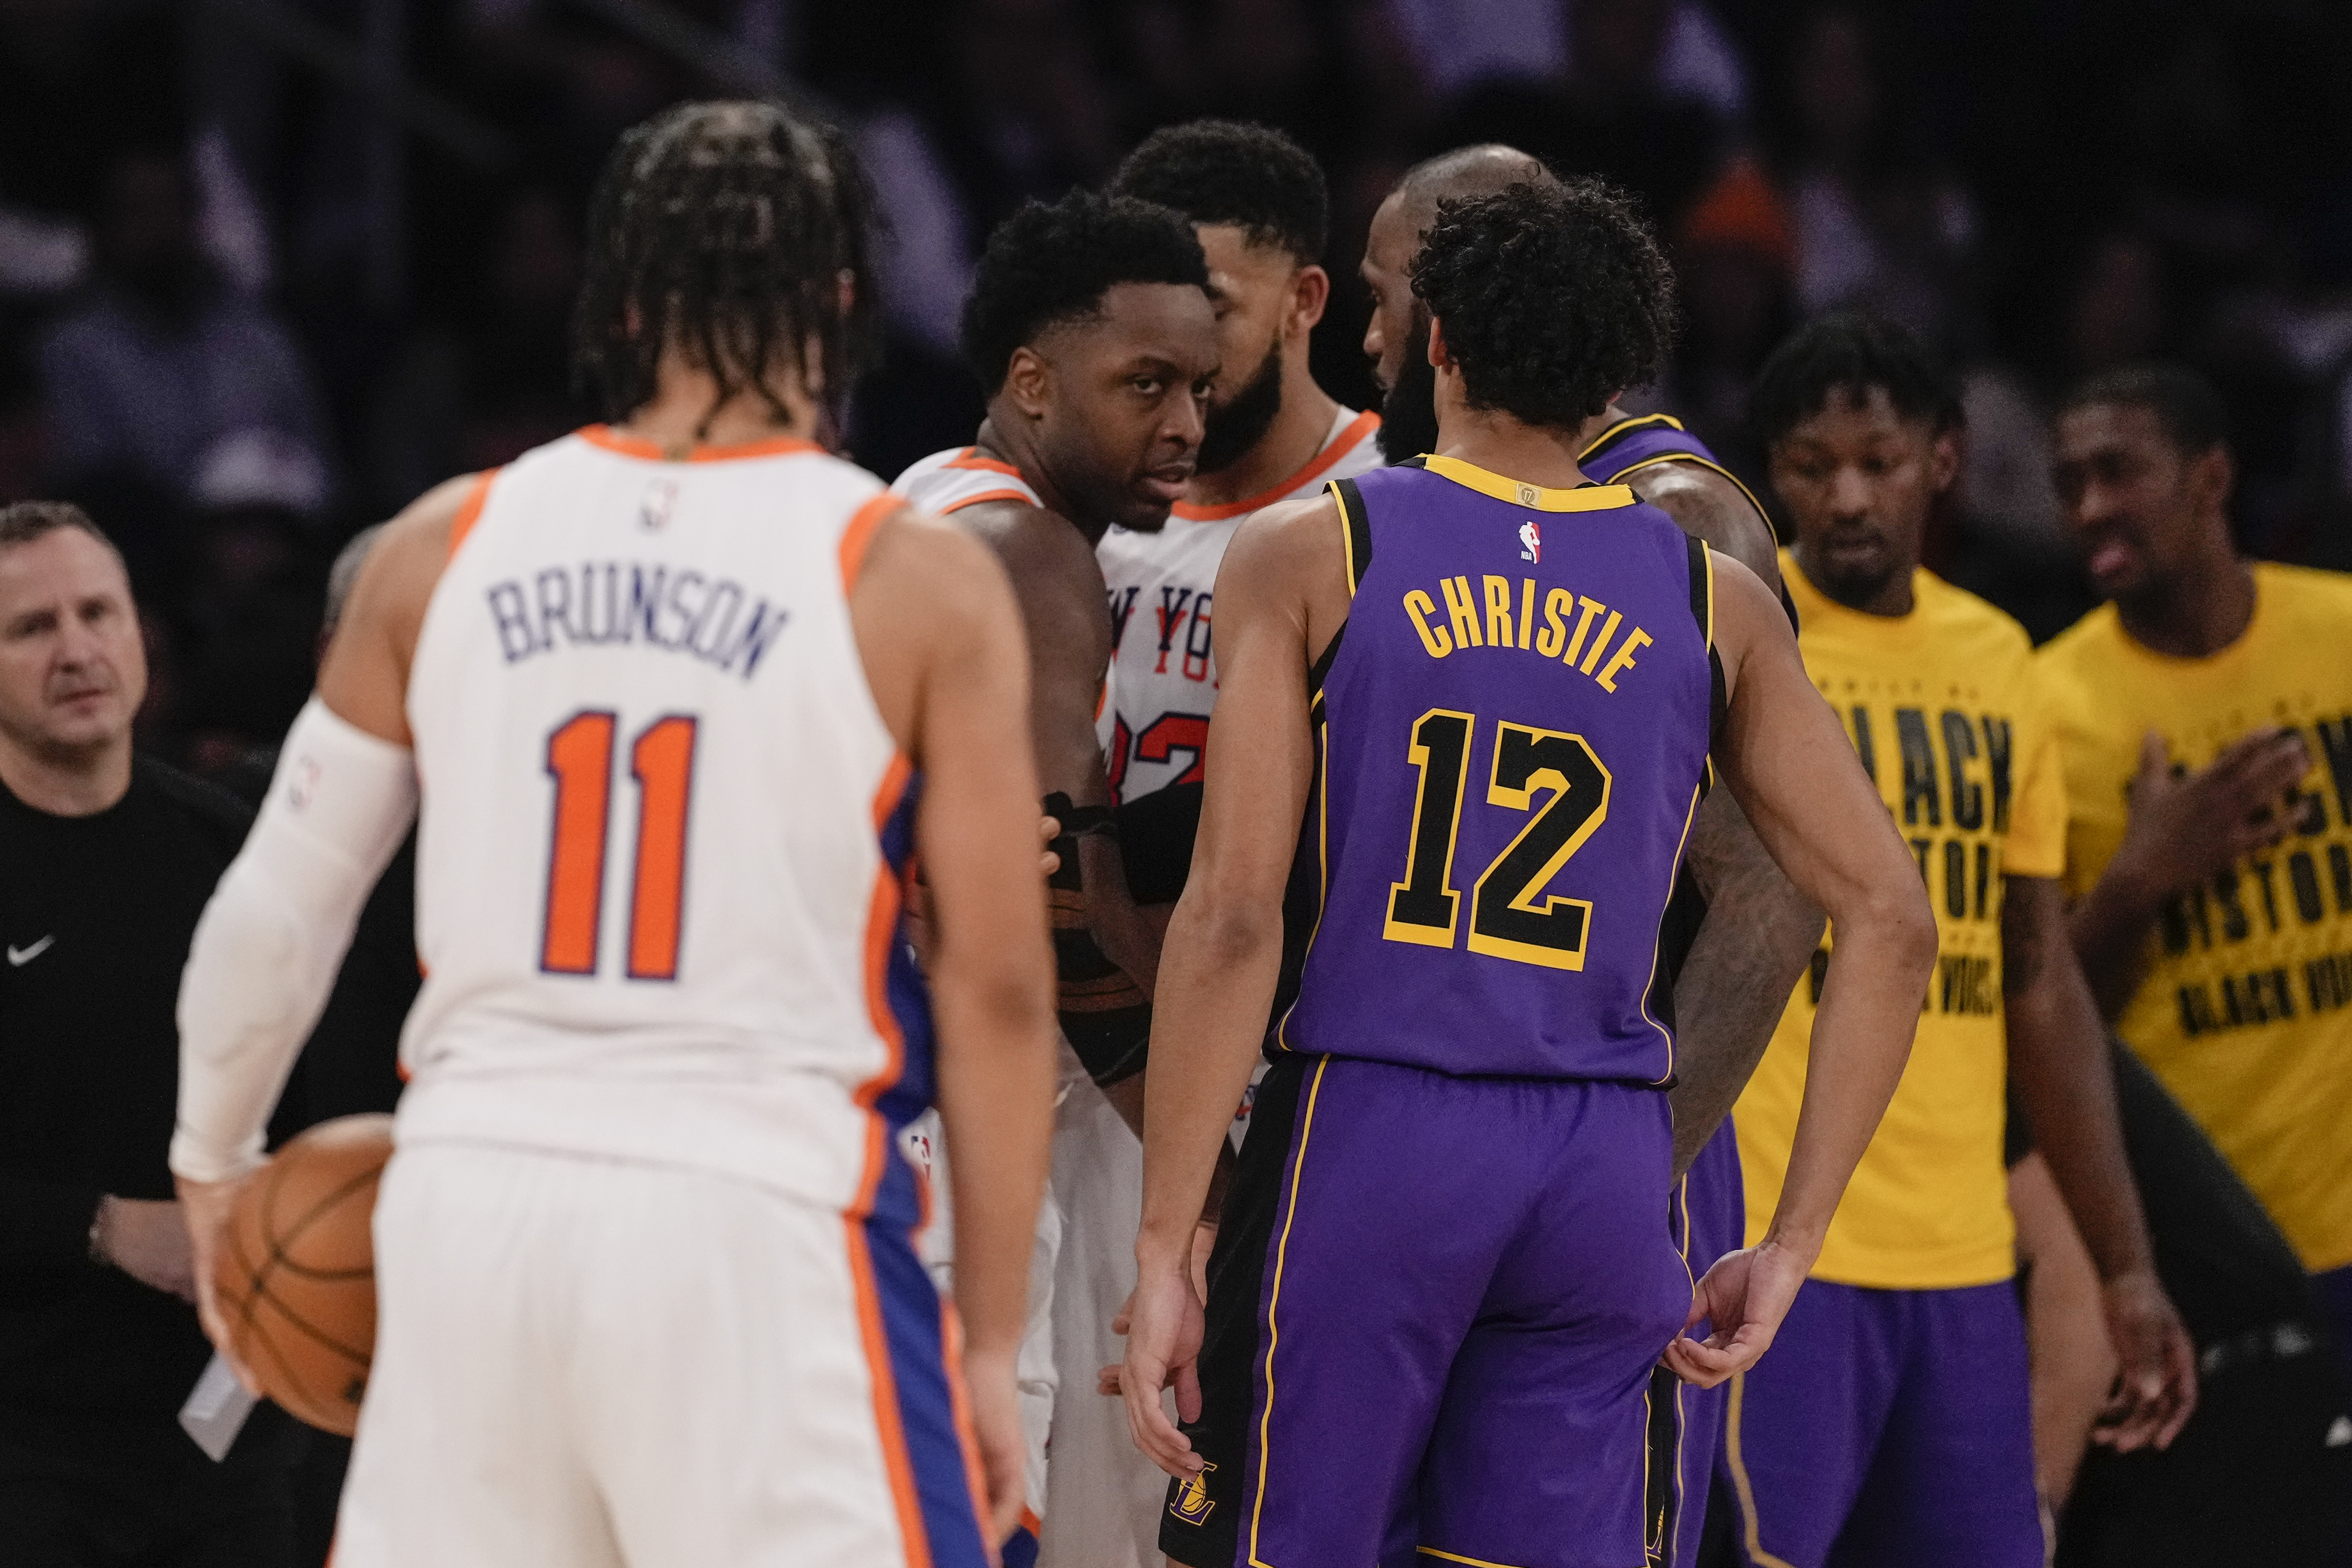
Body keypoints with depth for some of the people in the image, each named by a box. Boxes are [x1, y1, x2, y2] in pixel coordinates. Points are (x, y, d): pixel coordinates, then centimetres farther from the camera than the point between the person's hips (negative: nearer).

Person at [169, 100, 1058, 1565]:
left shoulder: (444, 548, 7)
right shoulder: (920, 583, -2)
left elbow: (278, 907, 13)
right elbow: (995, 992, -3)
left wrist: (215, 1159, 30)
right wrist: (992, 1346, 4)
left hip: (472, 1202, 4)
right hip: (763, 1223, -4)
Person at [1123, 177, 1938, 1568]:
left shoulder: (1309, 556, 1)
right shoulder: (1716, 603, 9)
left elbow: (1234, 919, -7)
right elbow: (1891, 919, 7)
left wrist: (1165, 1252, -6)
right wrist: (1793, 1245, 10)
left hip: (1364, 1137, -2)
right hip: (1606, 1166, 2)